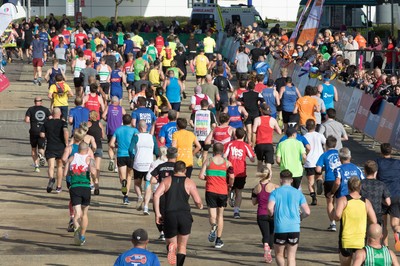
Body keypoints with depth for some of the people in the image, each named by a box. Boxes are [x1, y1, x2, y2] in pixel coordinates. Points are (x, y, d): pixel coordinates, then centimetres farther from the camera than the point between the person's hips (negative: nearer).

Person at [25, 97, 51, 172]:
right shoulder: (46, 109, 6)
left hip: (33, 131, -1)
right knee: (41, 148, 7)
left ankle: (36, 166, 7)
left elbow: (27, 120, -8)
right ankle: (41, 155, -30)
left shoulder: (31, 109, 1)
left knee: (34, 149, 16)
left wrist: (31, 120, 13)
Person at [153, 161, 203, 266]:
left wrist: (157, 214, -1)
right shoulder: (189, 182, 5)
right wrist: (200, 206, 24)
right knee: (182, 246, 13)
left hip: (169, 215, 0)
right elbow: (198, 201, 0)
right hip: (185, 216, 0)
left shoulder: (167, 180, 9)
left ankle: (171, 247, -22)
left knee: (171, 242, 14)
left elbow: (156, 195, -5)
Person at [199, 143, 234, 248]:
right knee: (220, 215, 15)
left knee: (212, 214, -1)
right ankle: (218, 240, 15)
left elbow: (201, 176, -5)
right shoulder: (227, 163, 2)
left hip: (210, 191, -1)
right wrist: (230, 185, 10)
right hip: (223, 192, 1)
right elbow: (231, 177, -10)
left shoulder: (208, 161, 1)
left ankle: (213, 226, -37)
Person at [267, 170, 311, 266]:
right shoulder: (298, 193, 7)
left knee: (279, 255, 16)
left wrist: (273, 215, 7)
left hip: (280, 228, -1)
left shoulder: (275, 192, 2)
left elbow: (270, 208, -15)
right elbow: (307, 212, -1)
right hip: (295, 228, 2)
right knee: (291, 257, 5)